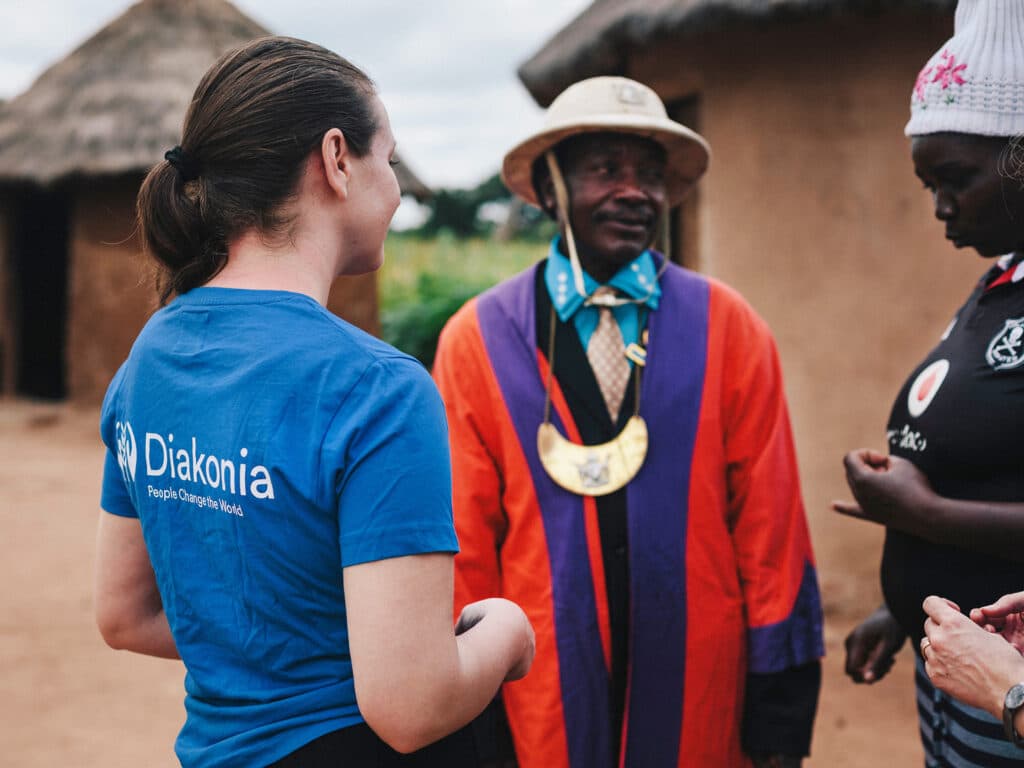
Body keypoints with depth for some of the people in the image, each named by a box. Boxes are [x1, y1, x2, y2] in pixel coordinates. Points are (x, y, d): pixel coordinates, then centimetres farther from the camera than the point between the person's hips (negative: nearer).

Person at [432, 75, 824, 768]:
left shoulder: (729, 329, -1)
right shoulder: (476, 340, -3)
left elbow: (768, 522, -1)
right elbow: (465, 537, -1)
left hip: (701, 691, 1)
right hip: (544, 697, 0)